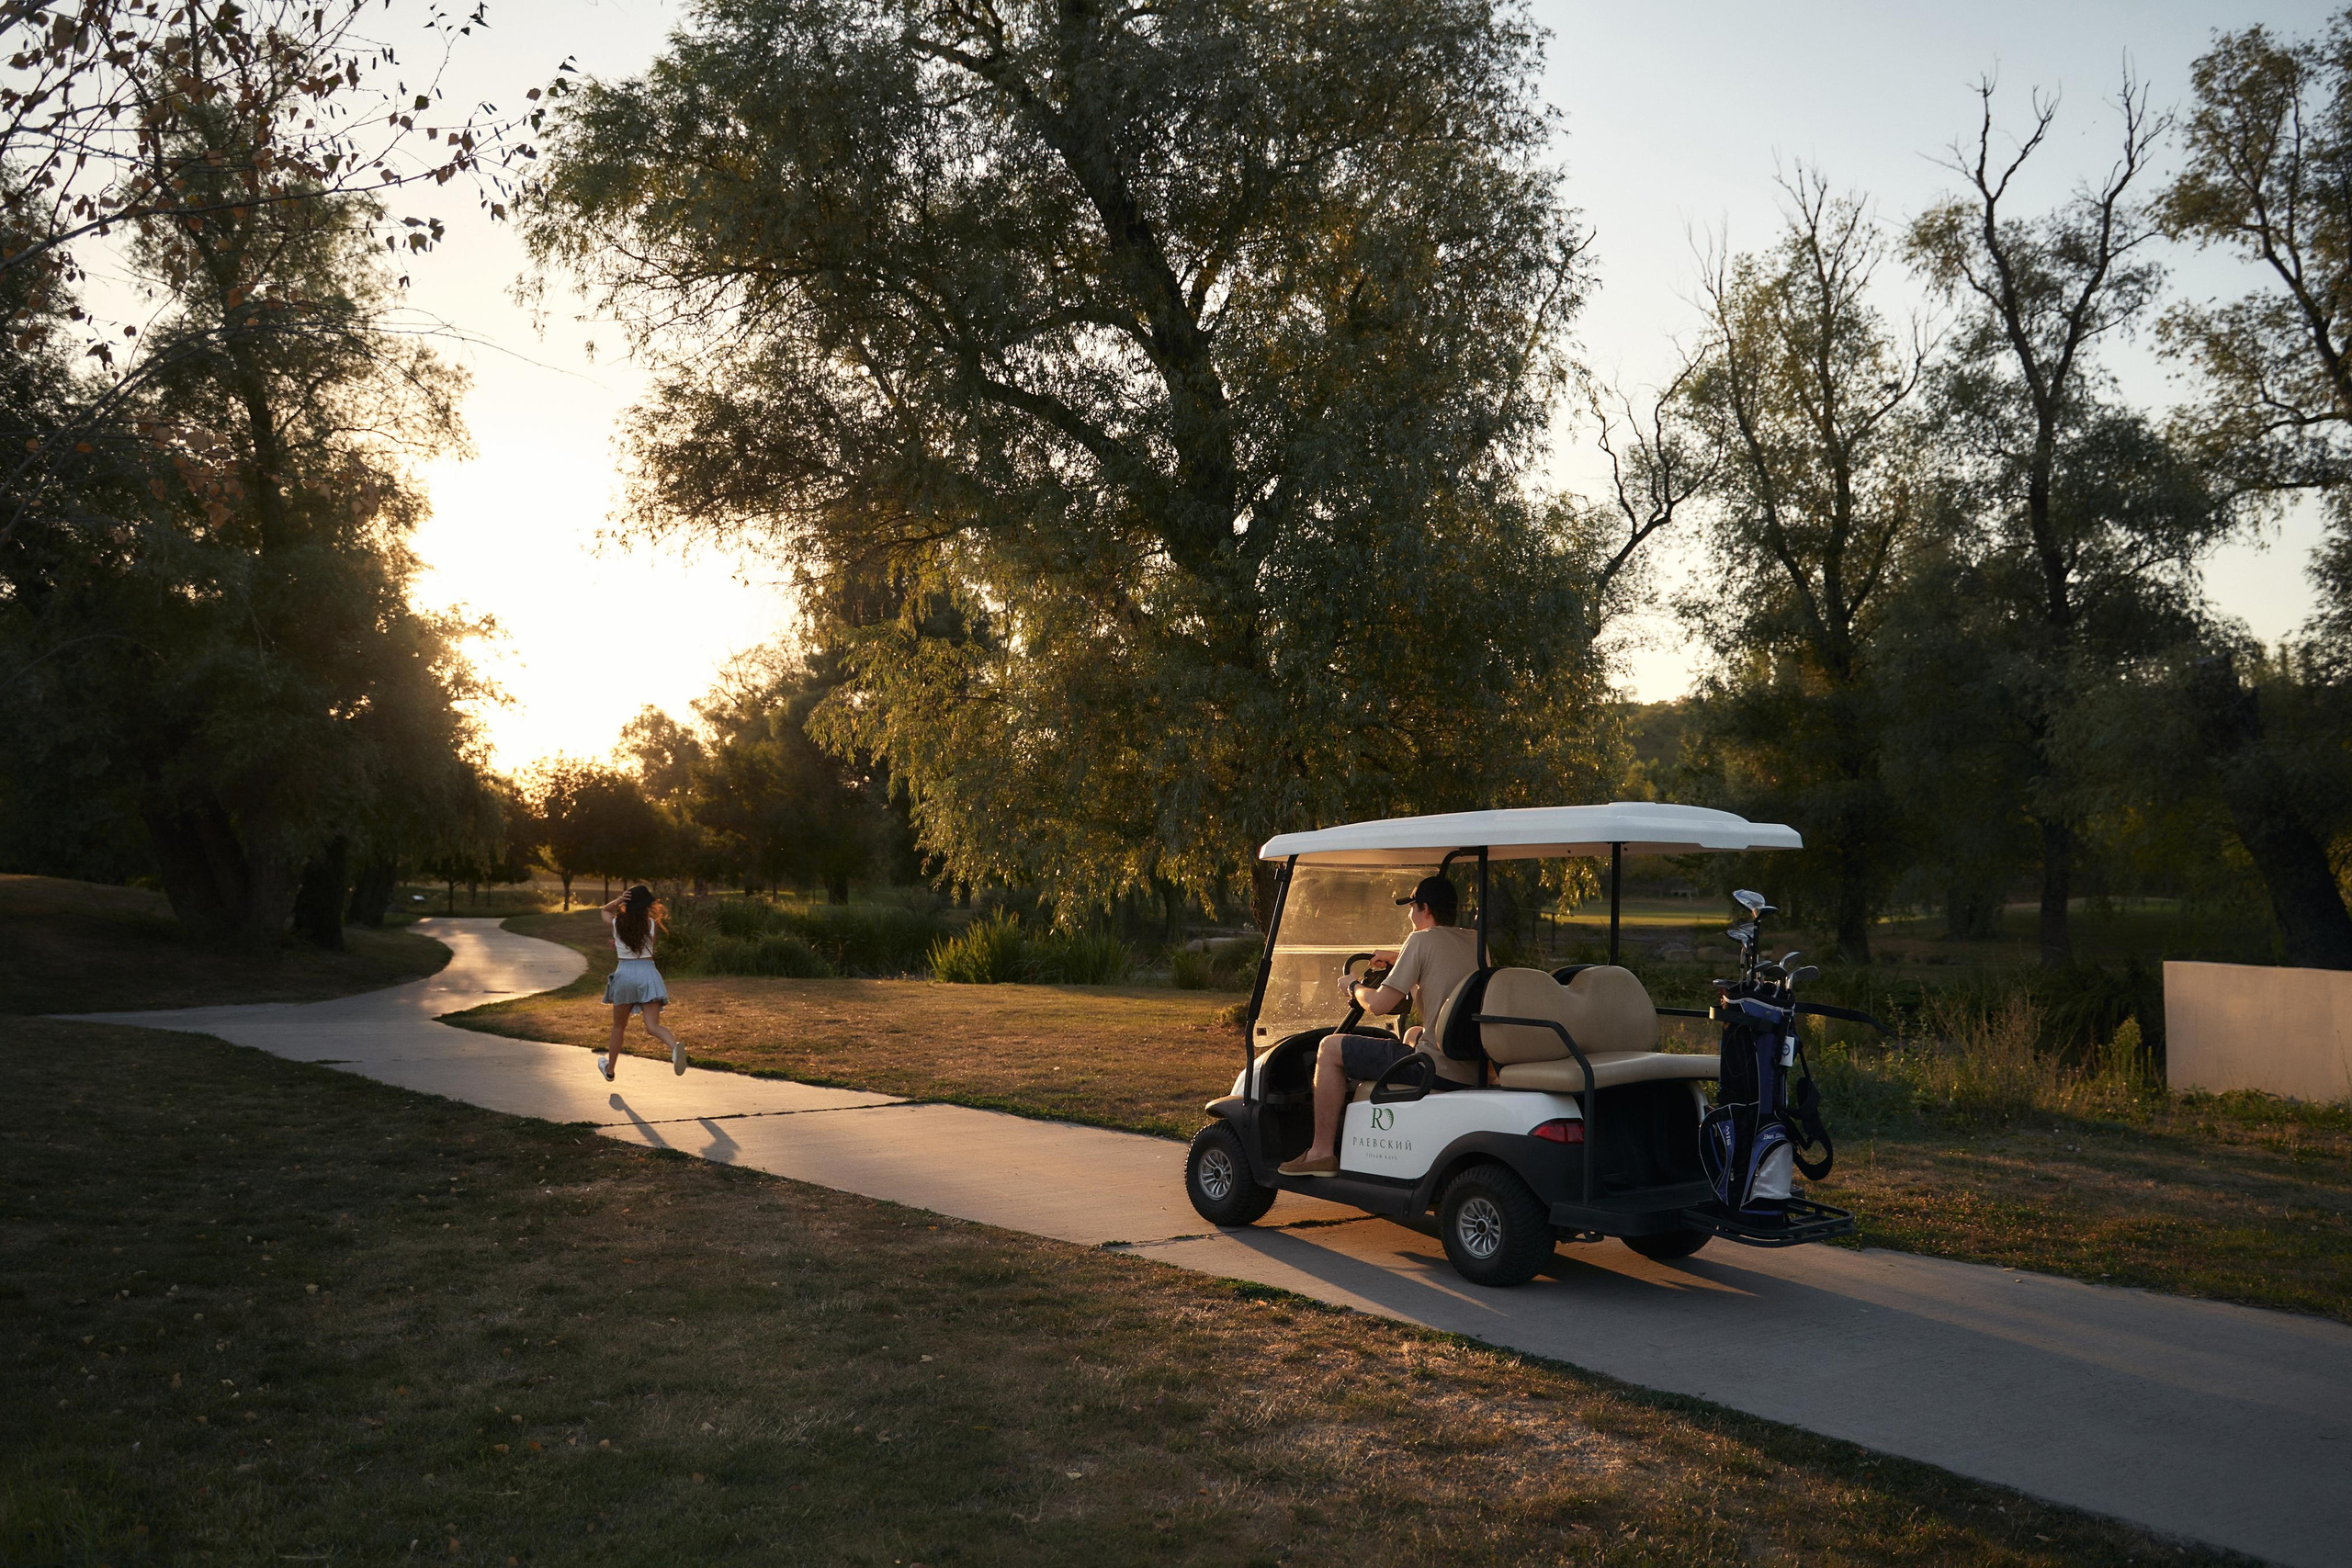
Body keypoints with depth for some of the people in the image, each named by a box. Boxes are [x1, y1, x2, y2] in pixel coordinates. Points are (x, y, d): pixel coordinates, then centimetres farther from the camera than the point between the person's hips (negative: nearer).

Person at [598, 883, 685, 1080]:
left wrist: (617, 901, 6)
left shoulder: (617, 923, 3)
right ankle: (675, 1045, -41)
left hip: (624, 973, 1)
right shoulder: (651, 924, 0)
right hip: (648, 973, -1)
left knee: (619, 1026, 19)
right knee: (652, 1026, -10)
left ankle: (610, 1068, 35)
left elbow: (605, 911, 26)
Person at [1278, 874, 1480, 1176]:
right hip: (1476, 1069, 8)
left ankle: (1322, 1152, 4)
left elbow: (1378, 1005, -11)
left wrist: (1353, 987, 9)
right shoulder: (1476, 942, 11)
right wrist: (1398, 959, 36)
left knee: (1330, 1048, 2)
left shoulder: (1422, 940, -10)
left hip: (1439, 1068, -8)